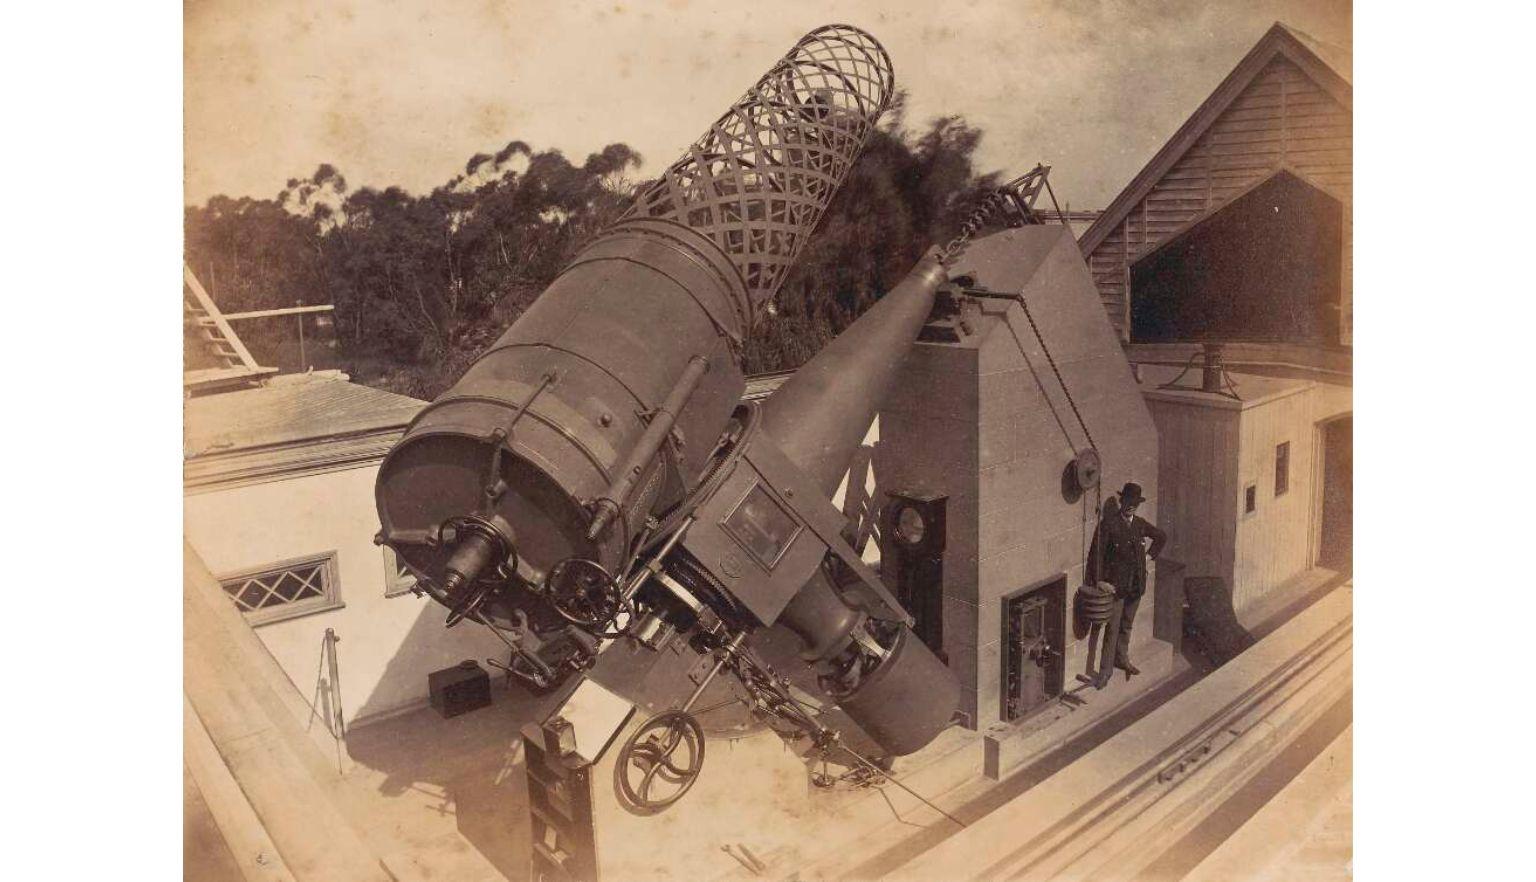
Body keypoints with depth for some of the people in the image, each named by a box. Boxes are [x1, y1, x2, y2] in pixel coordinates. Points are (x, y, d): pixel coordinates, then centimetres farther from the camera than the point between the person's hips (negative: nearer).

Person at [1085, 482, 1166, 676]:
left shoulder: (1140, 524, 6)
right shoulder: (1109, 524, -11)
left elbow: (1161, 537, 26)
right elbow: (1097, 553, -12)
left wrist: (1150, 555, 14)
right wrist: (1099, 581, -16)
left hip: (1136, 583, 5)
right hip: (1116, 583, -5)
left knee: (1127, 624, 15)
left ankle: (1122, 659, 26)